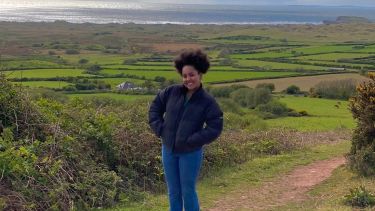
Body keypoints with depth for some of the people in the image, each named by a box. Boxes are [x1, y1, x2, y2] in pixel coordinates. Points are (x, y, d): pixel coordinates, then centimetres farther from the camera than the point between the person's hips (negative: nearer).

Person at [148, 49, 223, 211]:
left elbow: (215, 128, -13)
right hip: (168, 150, 4)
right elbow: (155, 107, 11)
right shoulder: (171, 92, -2)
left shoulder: (207, 101, -11)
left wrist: (192, 140, -18)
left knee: (188, 191, 5)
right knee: (173, 191, 15)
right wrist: (160, 129, -2)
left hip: (190, 153, -4)